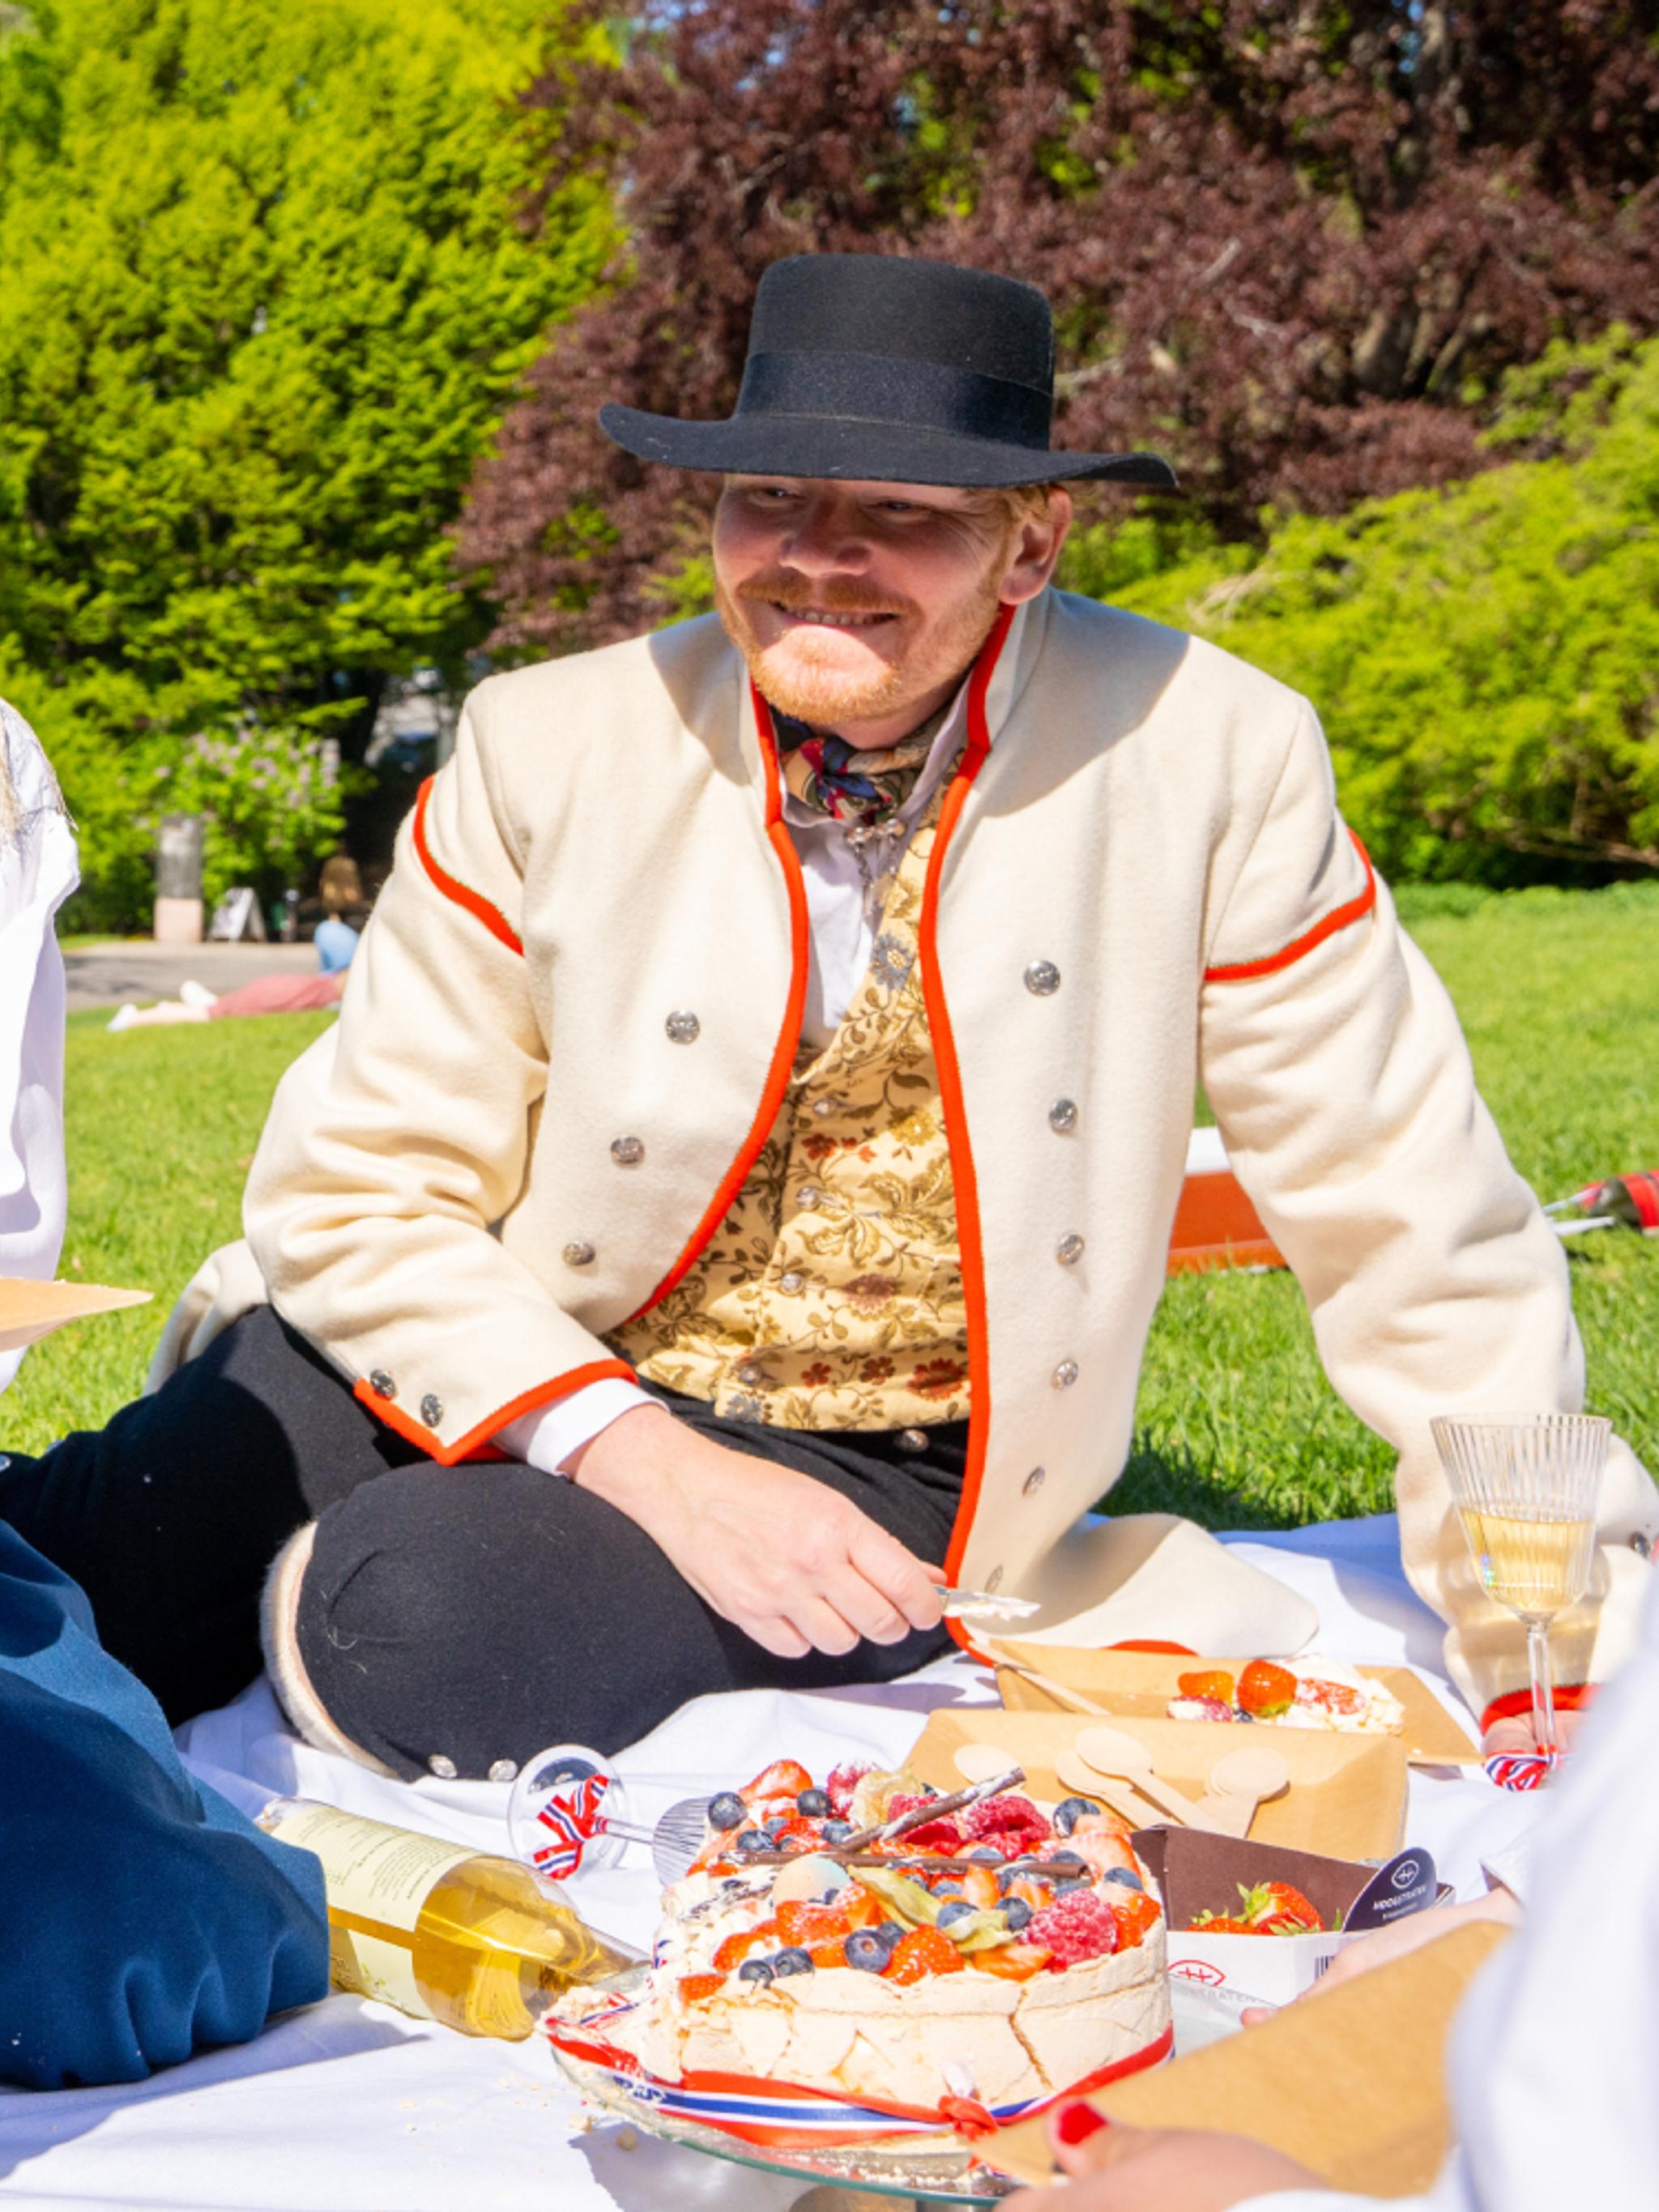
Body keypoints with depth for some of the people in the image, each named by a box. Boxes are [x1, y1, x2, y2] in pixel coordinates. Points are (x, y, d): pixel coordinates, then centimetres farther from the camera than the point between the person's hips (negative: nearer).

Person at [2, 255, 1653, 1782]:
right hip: (522, 1381, 1)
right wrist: (649, 1464, -19)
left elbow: (1399, 1218, -5)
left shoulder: (1209, 757, -13)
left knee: (425, 1628, -29)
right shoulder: (546, 748, -9)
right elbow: (353, 1200, -7)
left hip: (882, 1475, -1)